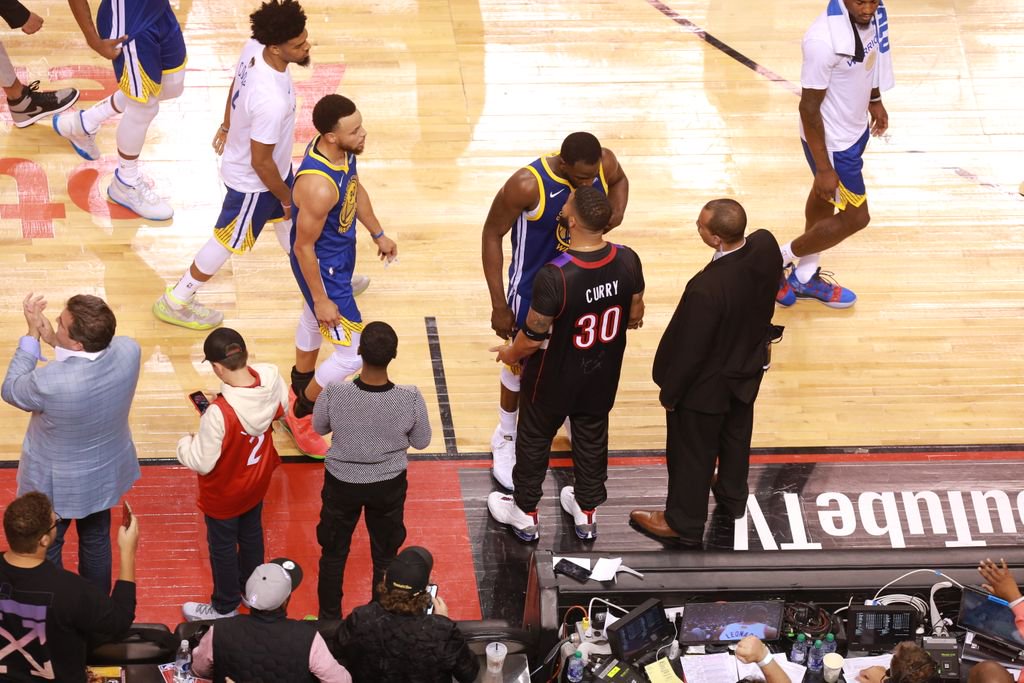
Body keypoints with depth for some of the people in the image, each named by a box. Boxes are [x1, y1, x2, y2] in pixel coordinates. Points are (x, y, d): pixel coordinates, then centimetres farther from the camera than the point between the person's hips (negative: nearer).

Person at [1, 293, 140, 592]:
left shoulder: (49, 382, -42)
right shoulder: (129, 351, -27)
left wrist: (32, 333, -15)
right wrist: (53, 339, -14)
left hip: (56, 483, -5)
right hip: (105, 472, 5)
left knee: (46, 548, 23)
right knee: (96, 539, 29)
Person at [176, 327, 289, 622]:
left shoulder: (219, 414, -42)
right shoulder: (270, 377, -25)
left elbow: (203, 463, -28)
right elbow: (281, 408, -2)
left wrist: (185, 443, -9)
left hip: (225, 495, -6)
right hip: (257, 483, 6)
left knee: (223, 548, 20)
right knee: (251, 535, 30)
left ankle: (225, 607, 41)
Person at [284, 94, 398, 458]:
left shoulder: (344, 151, -15)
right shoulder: (318, 187, -41)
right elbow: (304, 247, -28)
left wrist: (378, 234, 19)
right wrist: (321, 300, -19)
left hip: (340, 249, 9)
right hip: (323, 268, -9)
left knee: (312, 321, 33)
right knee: (354, 354, 1)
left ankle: (302, 385, 60)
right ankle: (300, 414, 24)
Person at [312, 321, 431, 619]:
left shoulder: (334, 393, -29)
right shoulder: (410, 398, -29)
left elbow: (319, 428, -7)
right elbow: (421, 441, -10)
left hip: (342, 483, 0)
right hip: (389, 486, 0)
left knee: (333, 554, 25)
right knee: (385, 557, 24)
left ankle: (329, 617, 41)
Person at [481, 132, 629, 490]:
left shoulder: (605, 164, -21)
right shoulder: (527, 185, -34)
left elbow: (619, 180, 6)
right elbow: (492, 233, -20)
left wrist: (618, 212, -18)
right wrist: (499, 305, -18)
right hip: (534, 283, -4)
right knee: (521, 359, 13)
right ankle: (506, 438, 37)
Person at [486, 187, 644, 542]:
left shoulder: (554, 276, -36)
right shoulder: (628, 261, -21)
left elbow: (533, 337, -23)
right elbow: (635, 317, -3)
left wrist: (510, 354, -1)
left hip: (555, 379, -4)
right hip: (603, 377, 4)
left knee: (534, 439, 21)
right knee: (592, 438, 25)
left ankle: (524, 513, 39)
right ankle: (587, 512, 44)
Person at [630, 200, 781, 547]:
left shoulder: (707, 288, -42)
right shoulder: (766, 245, -22)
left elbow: (690, 348, -27)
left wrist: (669, 392, -10)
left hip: (707, 385, -7)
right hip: (749, 369, 7)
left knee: (692, 453, 18)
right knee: (736, 435, 31)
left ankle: (684, 524, 39)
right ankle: (733, 497, 56)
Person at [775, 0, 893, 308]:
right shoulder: (824, 40, -37)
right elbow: (809, 107, -27)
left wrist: (875, 100, 24)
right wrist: (824, 168, -22)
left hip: (855, 128, 8)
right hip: (832, 142, -8)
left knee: (825, 199, 24)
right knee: (855, 218, 5)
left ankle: (805, 277, 45)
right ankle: (777, 261, 23)